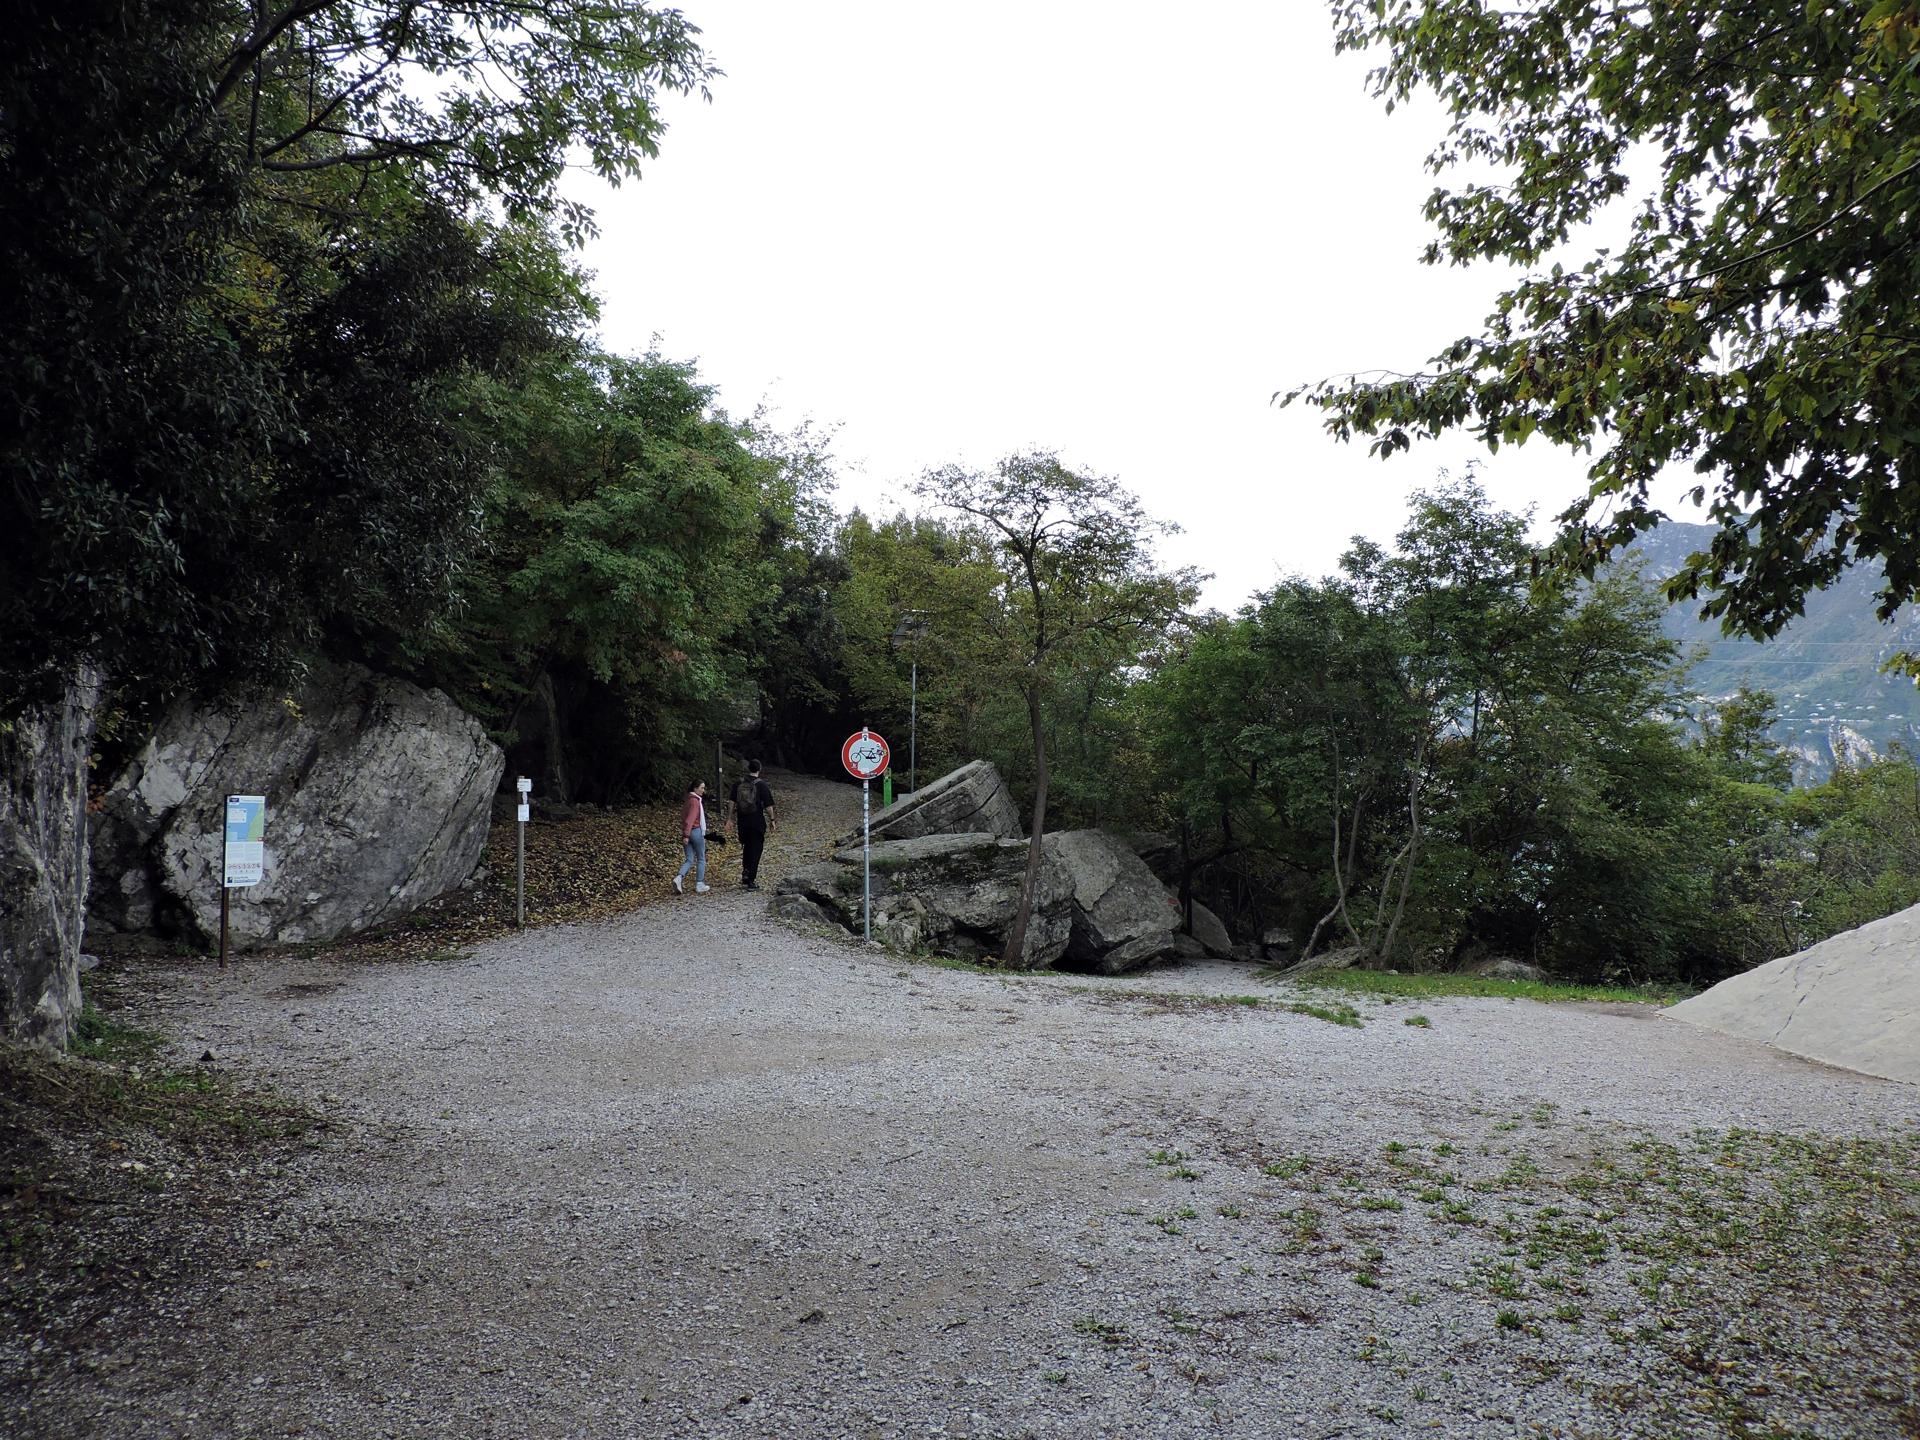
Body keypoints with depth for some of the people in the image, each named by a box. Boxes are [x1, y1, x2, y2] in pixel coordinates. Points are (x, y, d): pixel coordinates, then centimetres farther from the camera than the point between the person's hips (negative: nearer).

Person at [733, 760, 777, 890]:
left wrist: (732, 819, 12)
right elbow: (768, 806, -10)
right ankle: (751, 881, 2)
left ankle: (745, 872, 17)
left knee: (746, 847, 22)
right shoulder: (762, 785, -10)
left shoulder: (739, 784, 2)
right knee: (755, 850, 3)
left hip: (742, 821, 4)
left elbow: (733, 803, 5)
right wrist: (771, 820, 2)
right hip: (757, 821, -4)